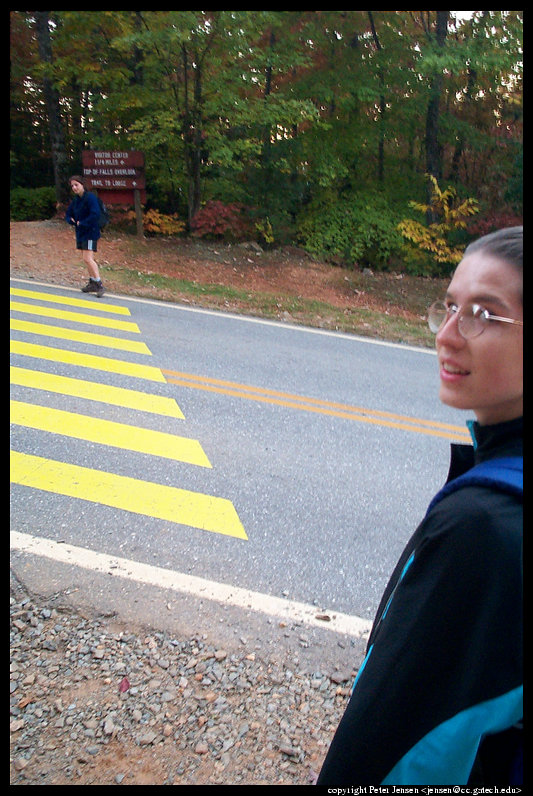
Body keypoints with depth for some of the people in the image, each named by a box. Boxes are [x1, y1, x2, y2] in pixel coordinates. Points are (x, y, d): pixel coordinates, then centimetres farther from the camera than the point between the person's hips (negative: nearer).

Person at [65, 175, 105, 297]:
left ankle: (99, 285, -15)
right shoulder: (75, 200, 12)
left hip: (90, 232, -9)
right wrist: (72, 221, 0)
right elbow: (68, 214, 22)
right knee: (87, 259, 12)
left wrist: (81, 223, -16)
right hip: (80, 233, 9)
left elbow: (95, 215, -23)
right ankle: (92, 283, 21)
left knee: (88, 259, -17)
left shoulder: (90, 197, -13)